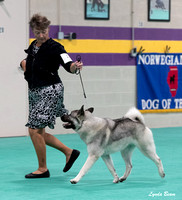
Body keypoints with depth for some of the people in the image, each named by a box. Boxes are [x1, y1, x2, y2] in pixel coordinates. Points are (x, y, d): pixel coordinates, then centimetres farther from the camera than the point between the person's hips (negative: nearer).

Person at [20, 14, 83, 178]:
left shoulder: (54, 47, -13)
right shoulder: (33, 46, 10)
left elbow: (68, 65, -26)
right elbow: (26, 61, 28)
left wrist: (75, 67, -49)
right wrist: (24, 63, 5)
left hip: (50, 91, -9)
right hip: (34, 92, 9)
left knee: (35, 130, -11)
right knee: (38, 132, 10)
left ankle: (43, 169, 2)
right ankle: (69, 152, 21)